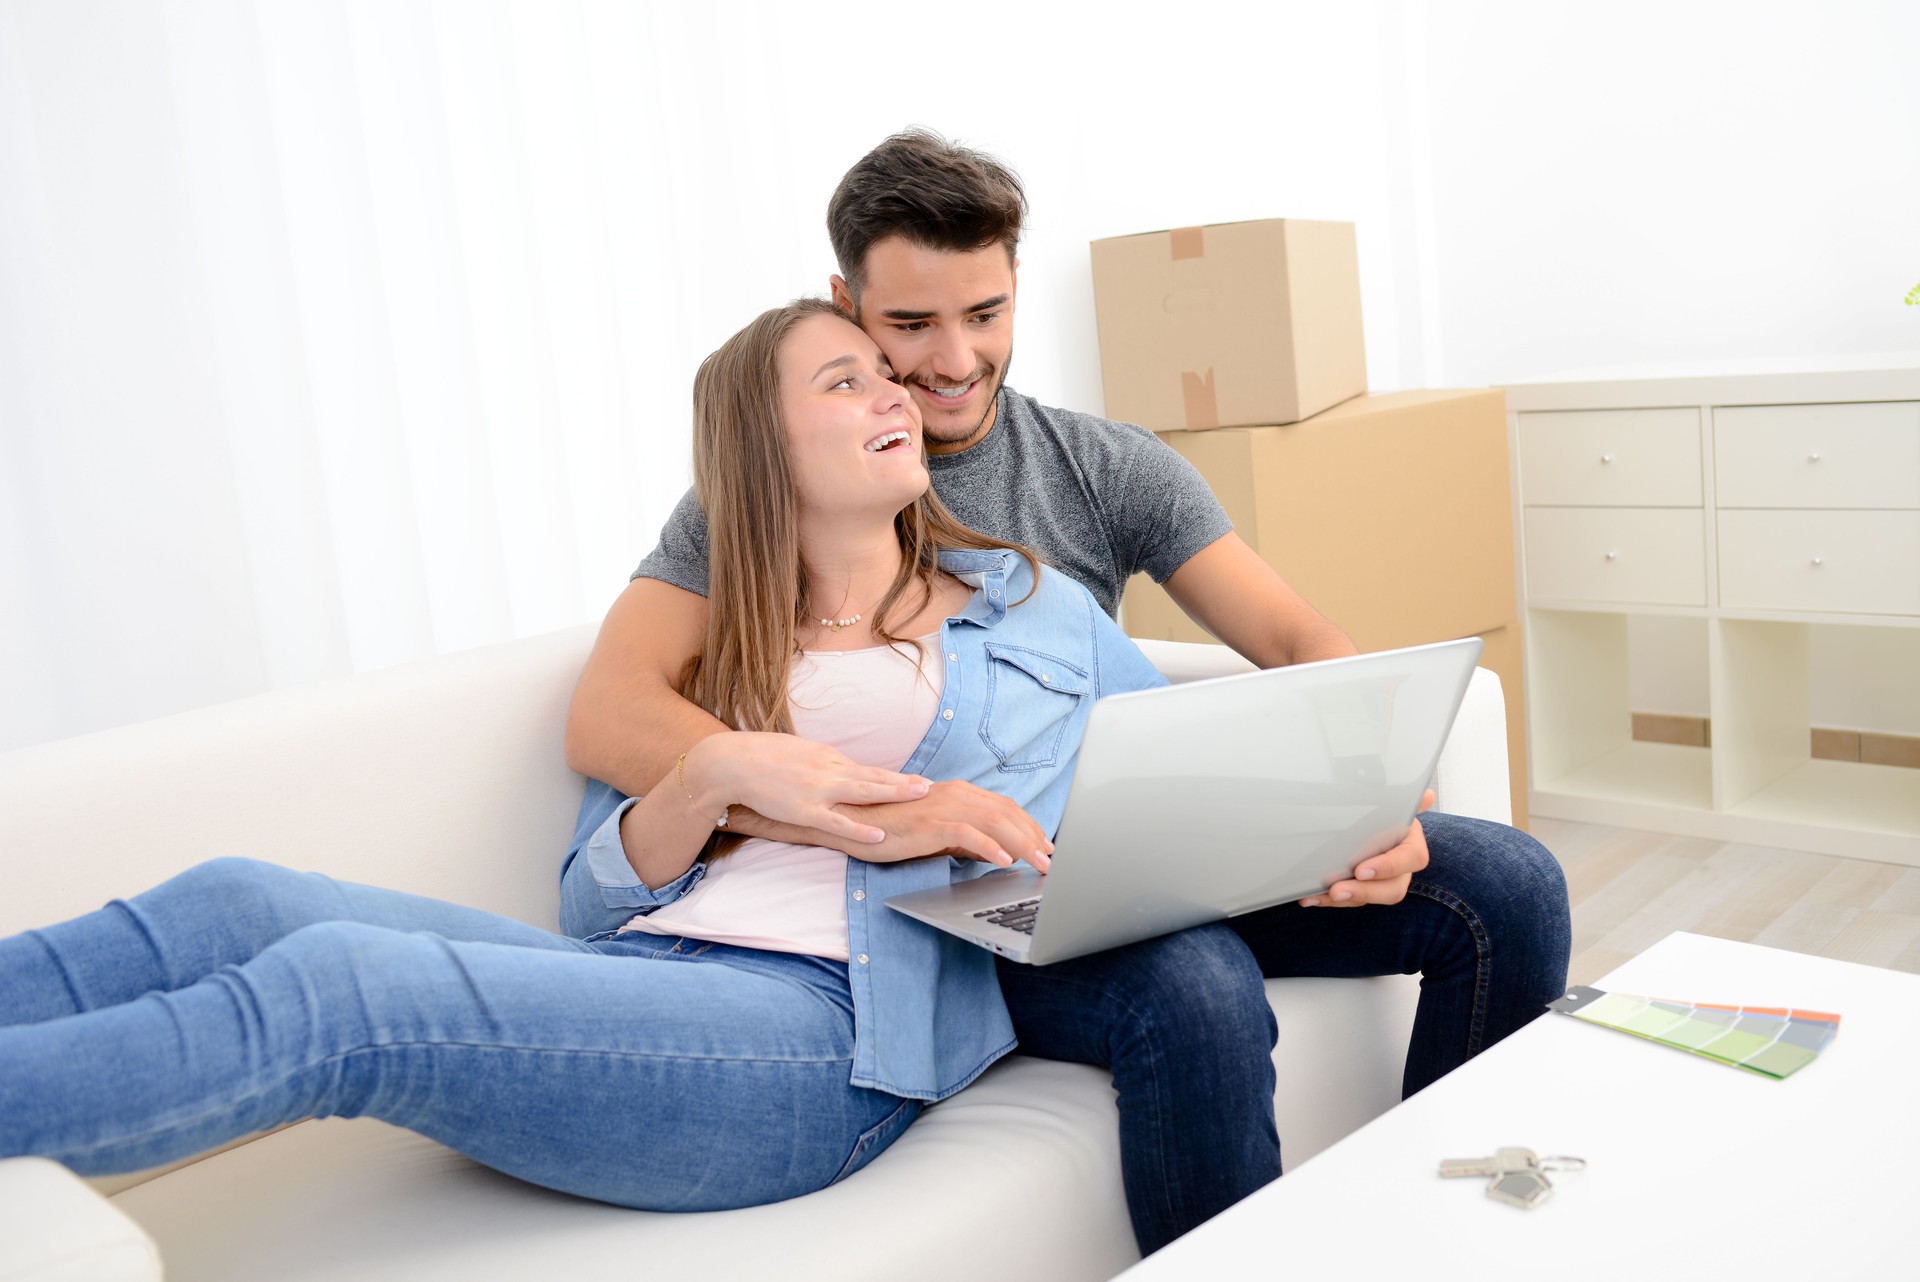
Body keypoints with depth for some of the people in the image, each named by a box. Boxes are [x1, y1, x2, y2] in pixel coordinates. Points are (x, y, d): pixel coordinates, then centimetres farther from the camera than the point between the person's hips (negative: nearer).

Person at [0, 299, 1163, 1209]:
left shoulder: (1034, 605, 18)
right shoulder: (707, 647, 23)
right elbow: (596, 888, 15)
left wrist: (962, 815, -1)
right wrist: (711, 775, -7)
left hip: (828, 1025, -4)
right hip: (634, 969, 4)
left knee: (330, 987, -26)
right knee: (239, 906, -21)